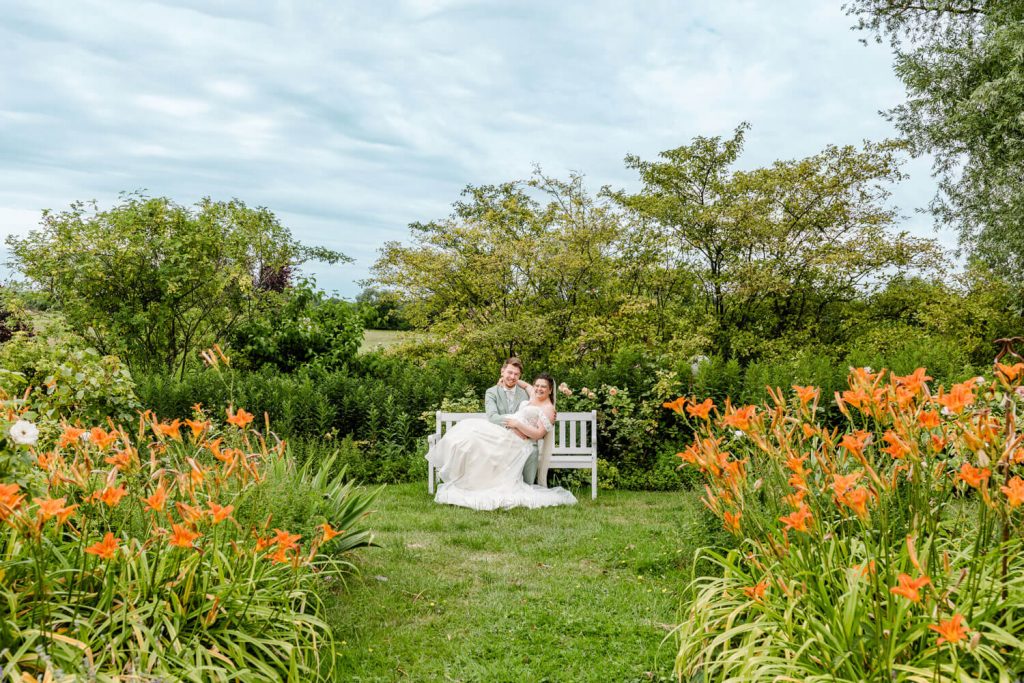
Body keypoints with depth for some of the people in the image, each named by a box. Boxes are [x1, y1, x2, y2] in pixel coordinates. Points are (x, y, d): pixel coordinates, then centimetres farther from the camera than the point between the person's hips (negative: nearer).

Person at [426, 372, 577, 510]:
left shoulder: (548, 409, -6)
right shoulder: (533, 396, 17)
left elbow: (538, 434, -14)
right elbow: (526, 385, 40)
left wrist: (518, 424, -15)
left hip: (517, 442, -9)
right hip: (504, 432, 9)